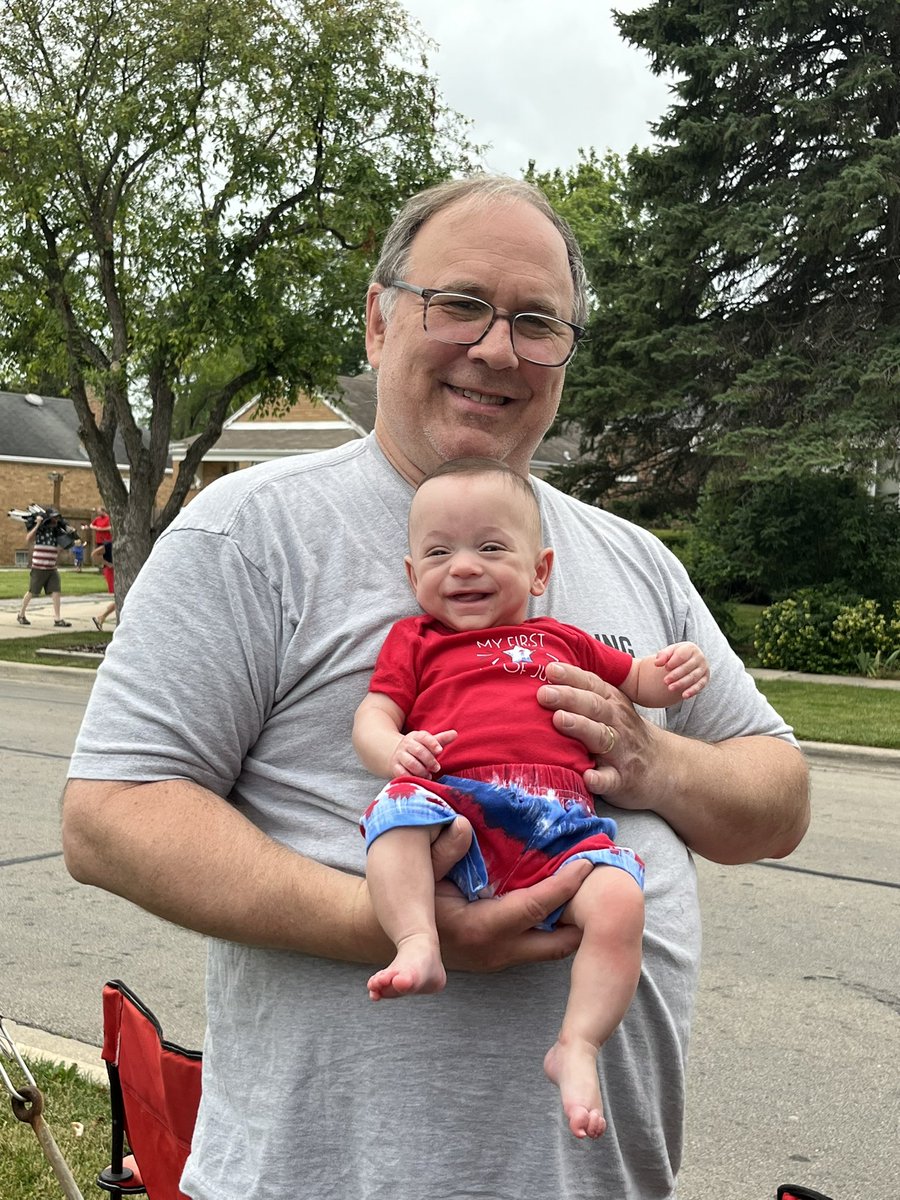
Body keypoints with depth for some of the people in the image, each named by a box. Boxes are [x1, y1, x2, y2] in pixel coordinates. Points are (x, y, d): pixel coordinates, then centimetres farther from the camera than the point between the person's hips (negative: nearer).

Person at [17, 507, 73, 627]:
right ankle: (21, 614, 25)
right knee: (32, 592, 6)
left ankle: (58, 619, -7)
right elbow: (28, 541, -24)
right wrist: (37, 525, -25)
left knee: (56, 592, -6)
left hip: (52, 569, 5)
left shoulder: (57, 531, 6)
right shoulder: (39, 530, -10)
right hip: (38, 568, -5)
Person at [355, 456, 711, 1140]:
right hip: (457, 810, -1)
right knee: (398, 806, -34)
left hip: (560, 826, 2)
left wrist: (674, 672, 16)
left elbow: (635, 680, 41)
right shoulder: (415, 642, 24)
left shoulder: (562, 641, 31)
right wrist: (395, 751, -13)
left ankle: (578, 1046, -19)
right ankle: (419, 945, -38)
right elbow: (373, 717, 12)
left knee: (619, 898, -26)